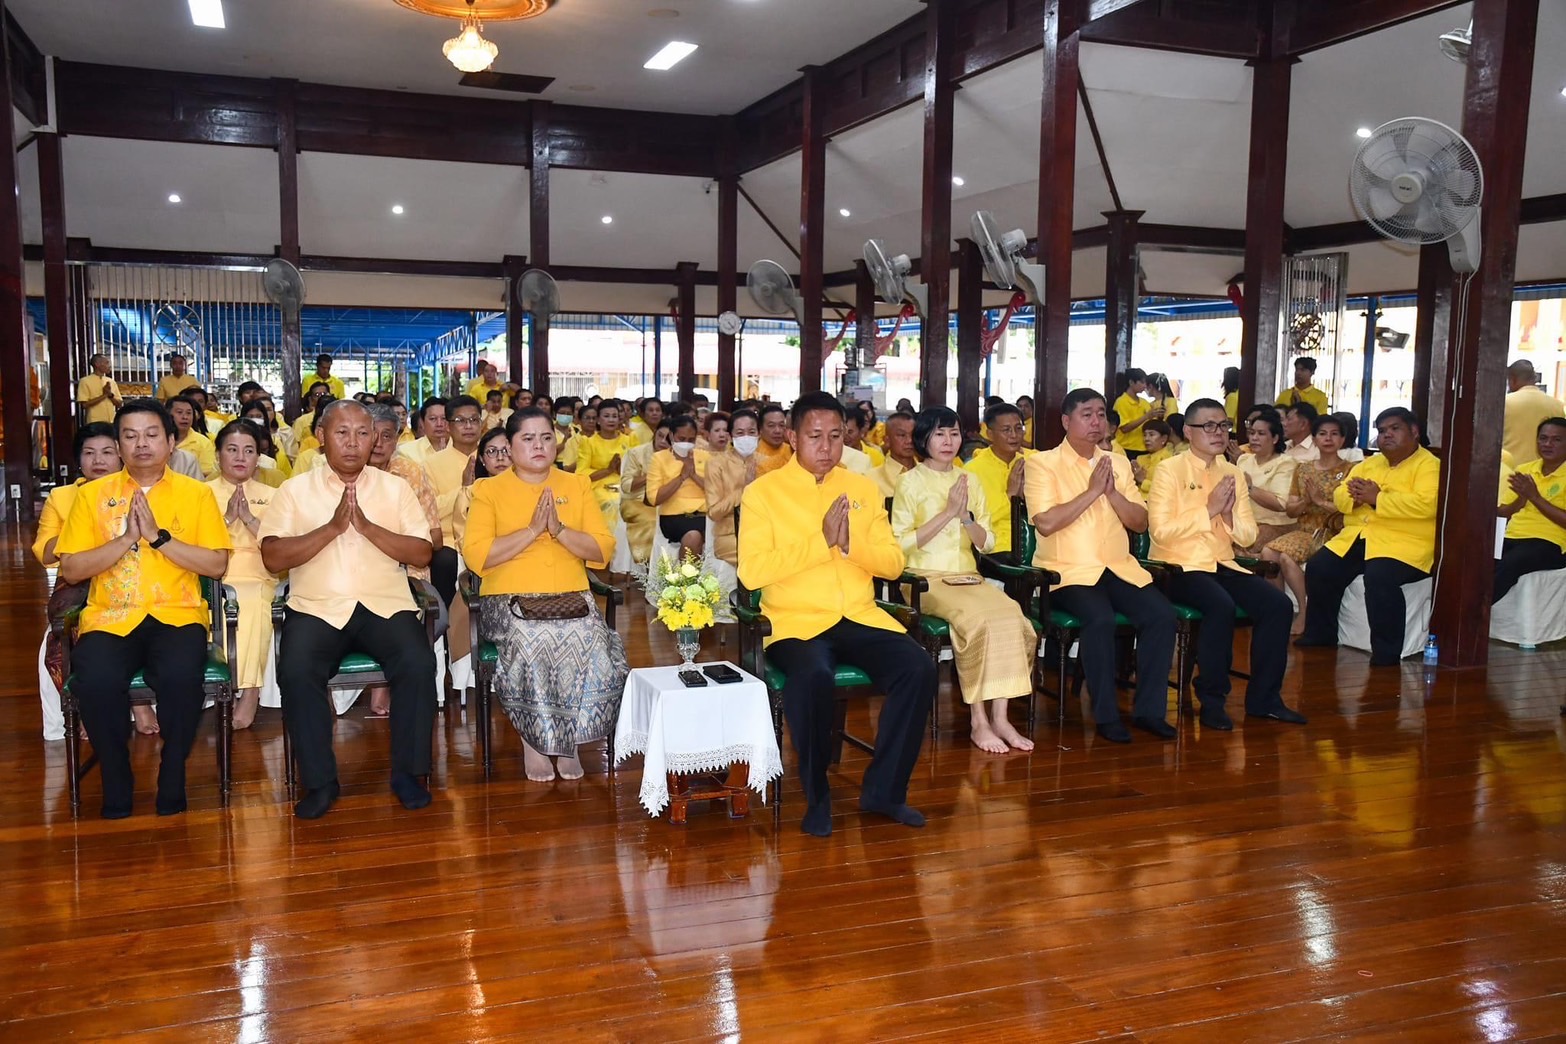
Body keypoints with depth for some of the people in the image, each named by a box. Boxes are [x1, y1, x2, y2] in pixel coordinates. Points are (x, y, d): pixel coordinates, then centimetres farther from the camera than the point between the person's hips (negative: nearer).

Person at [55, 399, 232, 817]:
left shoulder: (197, 494, 7)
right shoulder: (92, 495, 9)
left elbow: (217, 564, -2)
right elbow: (70, 570, 3)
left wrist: (158, 536, -11)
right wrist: (126, 538, -10)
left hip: (177, 614, -1)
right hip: (109, 617, 1)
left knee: (181, 677, -32)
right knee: (95, 681, -30)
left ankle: (172, 775, -7)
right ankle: (117, 780, -4)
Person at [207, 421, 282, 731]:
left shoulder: (270, 496, 14)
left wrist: (250, 517, -9)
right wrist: (228, 517, -11)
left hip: (257, 580, 0)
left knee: (253, 600, -36)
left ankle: (248, 691, -28)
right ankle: (249, 691, -26)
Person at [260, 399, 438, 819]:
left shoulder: (395, 488, 13)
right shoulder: (295, 490, 10)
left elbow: (423, 552, 2)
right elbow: (272, 557, -2)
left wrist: (366, 526, -9)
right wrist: (332, 527, -11)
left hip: (386, 604, 1)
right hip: (317, 607, 0)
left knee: (418, 662, -27)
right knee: (296, 670, -29)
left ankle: (407, 772, -9)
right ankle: (319, 781, -11)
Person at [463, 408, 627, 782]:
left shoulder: (578, 485, 14)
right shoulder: (490, 490, 8)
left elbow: (603, 551, 5)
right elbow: (475, 555, -6)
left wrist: (559, 530, -10)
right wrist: (532, 530, -12)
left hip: (571, 597, 2)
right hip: (509, 600, -2)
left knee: (598, 647, -28)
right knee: (532, 644, -33)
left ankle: (569, 741, -7)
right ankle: (534, 742, -10)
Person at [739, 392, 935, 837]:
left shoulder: (863, 488, 14)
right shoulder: (762, 492, 1)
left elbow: (894, 563, 10)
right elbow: (752, 572, -12)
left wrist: (851, 542, -10)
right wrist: (821, 541, -15)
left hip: (860, 617, 4)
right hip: (796, 621, -4)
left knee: (919, 668, -21)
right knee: (813, 677, -35)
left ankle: (884, 789, -3)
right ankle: (817, 797, -11)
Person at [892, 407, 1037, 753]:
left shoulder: (970, 482, 16)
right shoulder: (910, 482, 2)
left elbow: (987, 543, 13)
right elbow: (901, 543, -9)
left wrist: (966, 518, -7)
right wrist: (947, 513, -13)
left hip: (967, 577, 5)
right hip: (927, 578, -5)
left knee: (1010, 614, -25)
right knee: (977, 618, -31)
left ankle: (1000, 716, -20)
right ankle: (978, 721, -22)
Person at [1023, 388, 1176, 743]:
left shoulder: (1118, 463, 15)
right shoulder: (1043, 463, -2)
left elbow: (1141, 523, 10)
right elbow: (1046, 522, -16)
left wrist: (1111, 492, -7)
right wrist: (1093, 491, -13)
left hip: (1119, 567, 5)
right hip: (1068, 570, -5)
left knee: (1162, 614, -18)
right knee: (1101, 619, -32)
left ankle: (1149, 710, -4)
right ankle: (1106, 715, -15)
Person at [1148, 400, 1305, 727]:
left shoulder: (1233, 474, 12)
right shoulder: (1170, 471, -5)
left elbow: (1248, 536, 10)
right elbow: (1160, 530, -17)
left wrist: (1228, 514, -10)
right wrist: (1209, 510, -17)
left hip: (1223, 565, 6)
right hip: (1179, 567, -6)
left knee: (1278, 604, -15)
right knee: (1221, 605, -32)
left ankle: (1263, 697, 0)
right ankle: (1212, 699, -14)